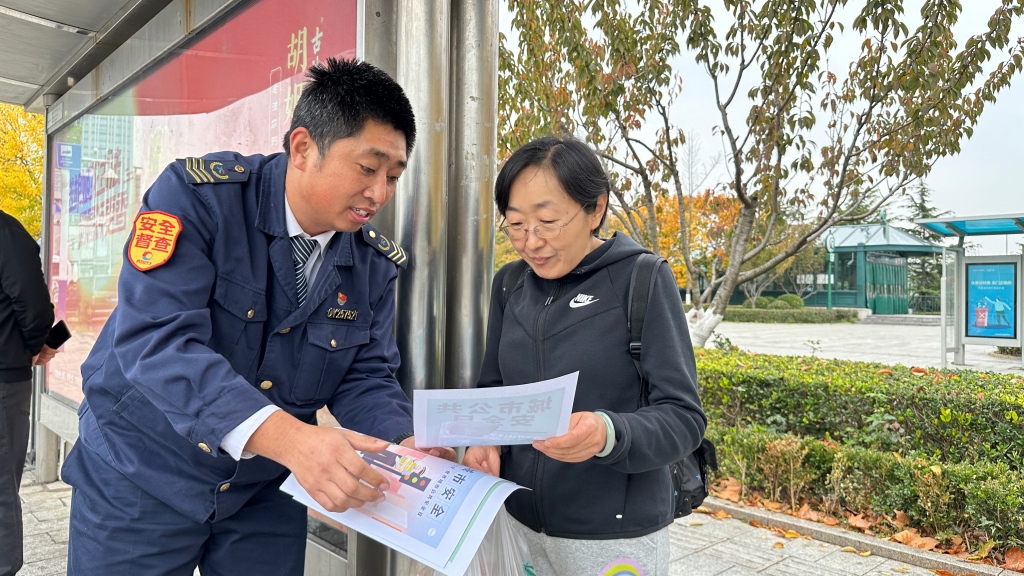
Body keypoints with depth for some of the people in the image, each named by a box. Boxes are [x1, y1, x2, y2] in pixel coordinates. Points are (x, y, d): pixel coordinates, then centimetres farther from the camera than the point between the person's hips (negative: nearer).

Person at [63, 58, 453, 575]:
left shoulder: (376, 262, -5)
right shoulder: (197, 195, -19)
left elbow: (365, 376, -2)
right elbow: (156, 340, -29)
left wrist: (406, 447, -23)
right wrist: (284, 435, -42)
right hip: (141, 479, -3)